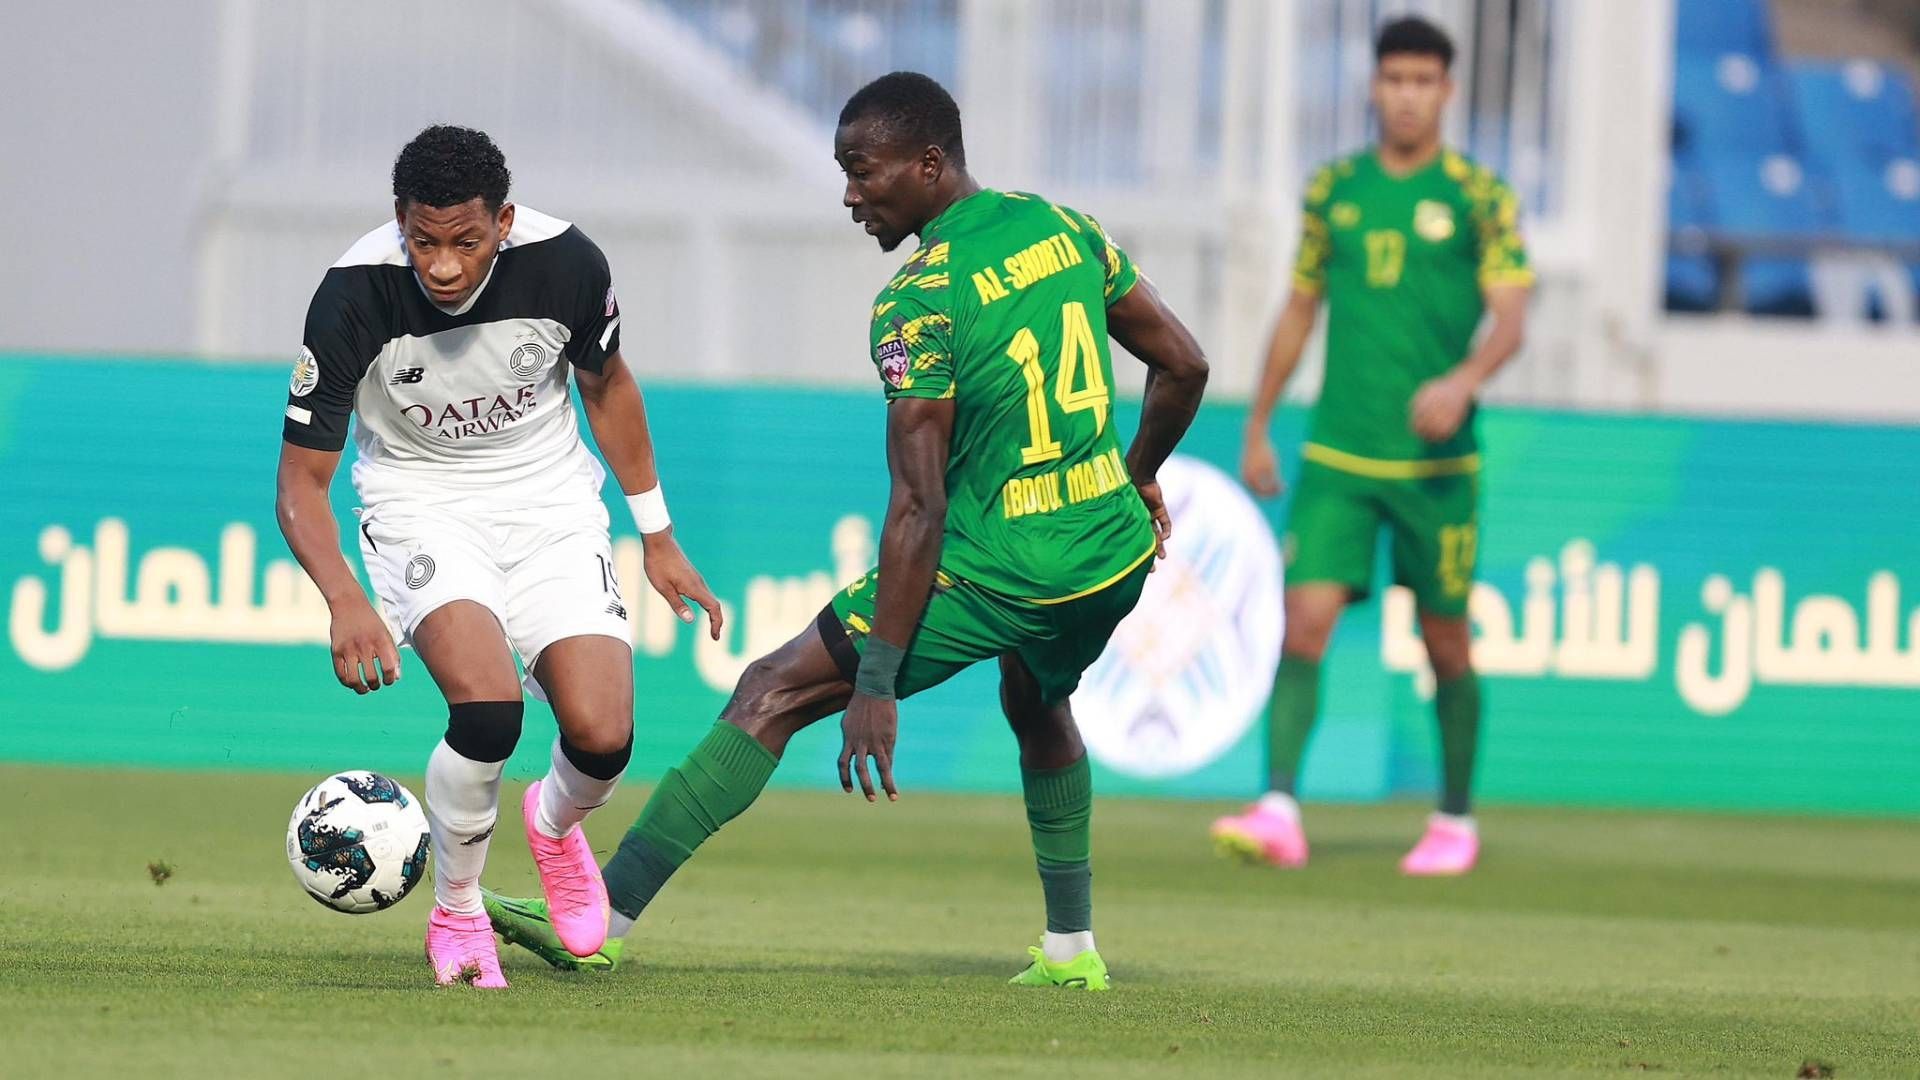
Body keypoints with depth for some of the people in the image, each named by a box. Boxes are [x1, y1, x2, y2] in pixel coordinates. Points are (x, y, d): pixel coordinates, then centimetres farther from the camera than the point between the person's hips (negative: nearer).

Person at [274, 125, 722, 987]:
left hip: (551, 503, 2)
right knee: (487, 709, -29)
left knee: (601, 736, -15)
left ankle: (555, 823, 25)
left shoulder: (565, 263, -19)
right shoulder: (355, 294, -24)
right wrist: (344, 602, -35)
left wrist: (657, 536, 11)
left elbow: (605, 383, 5)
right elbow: (302, 480, -17)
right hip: (421, 504, -2)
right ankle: (456, 912, -1)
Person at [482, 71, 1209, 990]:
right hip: (1116, 556, 7)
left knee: (774, 693, -2)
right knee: (1036, 700, 37)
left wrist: (875, 684, -19)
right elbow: (1185, 368, 12)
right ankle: (1071, 948, 36)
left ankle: (604, 916, -7)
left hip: (996, 572, -7)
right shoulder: (1066, 228, 4)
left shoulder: (918, 302, -16)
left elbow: (918, 508, -20)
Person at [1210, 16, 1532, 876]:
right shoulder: (1333, 190, 10)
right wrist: (1257, 430, 19)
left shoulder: (1479, 197, -1)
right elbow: (1300, 310, 19)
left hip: (1436, 463, -2)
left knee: (1445, 641, 6)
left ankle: (1455, 821, 22)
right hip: (1335, 452, 2)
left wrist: (1464, 381, -28)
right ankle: (1279, 814, -19)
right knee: (1304, 620, -12)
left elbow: (1508, 319, -8)